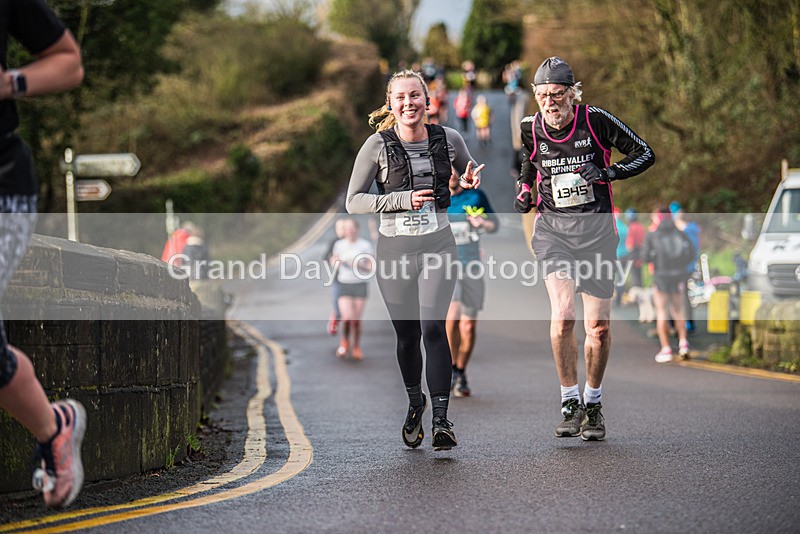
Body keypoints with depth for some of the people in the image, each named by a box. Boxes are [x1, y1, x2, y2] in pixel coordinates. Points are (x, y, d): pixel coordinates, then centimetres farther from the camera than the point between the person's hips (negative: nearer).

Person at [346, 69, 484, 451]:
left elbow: (470, 172, 20)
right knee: (407, 335, 10)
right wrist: (403, 200, -17)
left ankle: (441, 419, -15)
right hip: (395, 247, 0)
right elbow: (354, 201, -5)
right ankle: (414, 402, 37)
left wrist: (470, 182, -5)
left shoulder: (448, 140, 0)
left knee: (433, 327, -16)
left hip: (437, 245, 0)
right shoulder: (378, 145, -5)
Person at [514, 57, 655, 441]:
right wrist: (523, 193, 3)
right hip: (553, 229, 1)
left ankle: (593, 404, 20)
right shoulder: (530, 129, -1)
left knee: (598, 325, 0)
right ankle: (569, 403, -5)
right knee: (562, 315, -18)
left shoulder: (596, 121, -9)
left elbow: (645, 154, -2)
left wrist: (607, 172, -17)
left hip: (597, 230, -1)